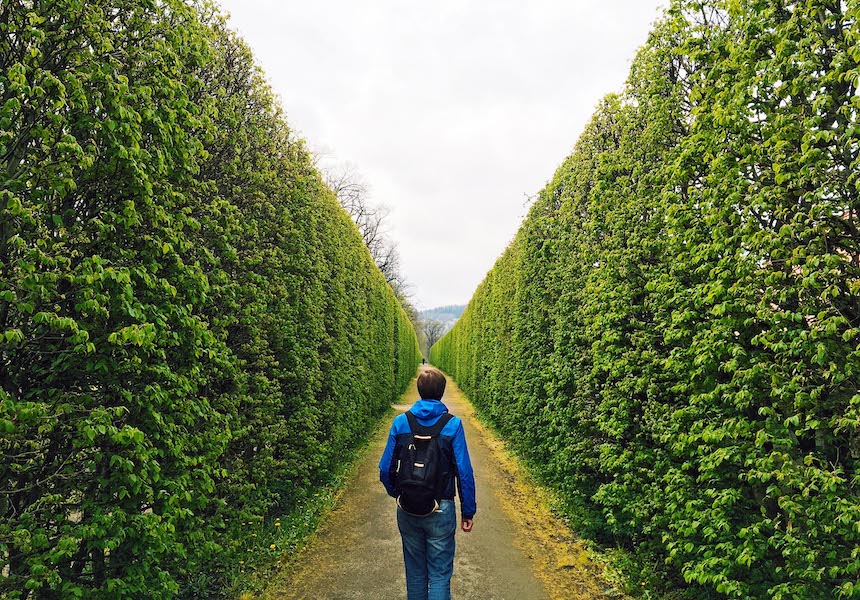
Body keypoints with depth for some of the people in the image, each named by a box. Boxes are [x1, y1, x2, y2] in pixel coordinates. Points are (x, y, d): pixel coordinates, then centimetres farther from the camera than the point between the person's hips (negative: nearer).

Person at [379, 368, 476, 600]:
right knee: (439, 574, 8)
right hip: (441, 511, -3)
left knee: (414, 570, 19)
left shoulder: (400, 422, -5)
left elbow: (385, 469, -1)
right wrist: (468, 512, 1)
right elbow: (464, 473, -10)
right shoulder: (453, 425, -11)